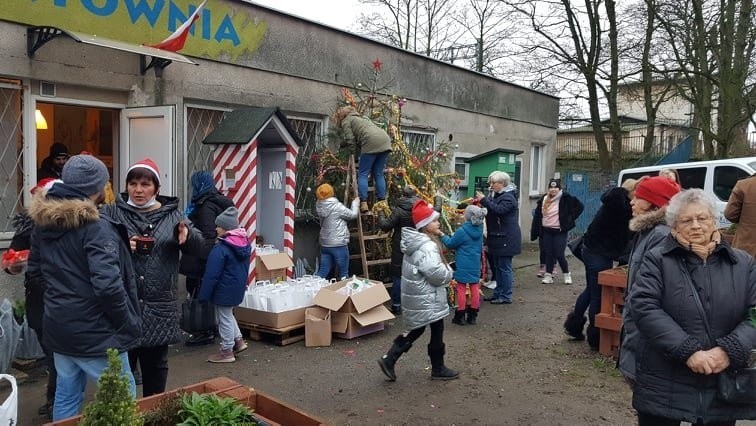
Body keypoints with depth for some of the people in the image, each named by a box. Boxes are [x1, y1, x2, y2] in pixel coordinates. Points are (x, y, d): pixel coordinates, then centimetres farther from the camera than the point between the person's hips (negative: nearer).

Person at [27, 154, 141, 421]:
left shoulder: (43, 222, 5)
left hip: (57, 327, 8)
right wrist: (128, 324, -15)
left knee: (66, 396, 19)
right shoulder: (96, 227, -21)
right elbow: (108, 286, -28)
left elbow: (35, 269, 18)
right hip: (94, 332, -8)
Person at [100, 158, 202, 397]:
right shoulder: (111, 213, 1)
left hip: (159, 308, 2)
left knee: (156, 367, 17)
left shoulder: (172, 214, 6)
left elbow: (198, 247, 2)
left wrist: (187, 234, -21)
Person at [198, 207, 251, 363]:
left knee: (224, 318, 5)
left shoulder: (221, 249, -24)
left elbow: (212, 275, -21)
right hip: (238, 287, 8)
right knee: (228, 314, 27)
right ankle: (238, 340, 29)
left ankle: (227, 351, 16)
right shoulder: (245, 243, 2)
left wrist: (204, 294, -12)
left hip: (224, 290, -8)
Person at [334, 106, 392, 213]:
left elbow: (350, 141, 4)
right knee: (378, 174, 12)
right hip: (385, 140, 7)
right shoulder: (362, 117, 36)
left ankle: (363, 203, -10)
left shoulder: (346, 121, 13)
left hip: (372, 143, -7)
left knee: (363, 174, -1)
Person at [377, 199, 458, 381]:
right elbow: (437, 274, -30)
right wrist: (448, 272, -9)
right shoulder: (427, 247, -24)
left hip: (417, 296, 10)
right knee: (436, 331, 7)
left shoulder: (416, 242, 8)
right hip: (427, 298, -10)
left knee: (416, 329, 18)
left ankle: (389, 359, 16)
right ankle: (438, 369, 23)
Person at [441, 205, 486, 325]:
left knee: (461, 289, 3)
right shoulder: (479, 230, 2)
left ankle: (460, 316, 9)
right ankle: (473, 316, 17)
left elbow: (451, 244, -6)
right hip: (475, 265, 6)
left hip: (463, 266, -6)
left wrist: (443, 236, 9)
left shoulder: (462, 231, -18)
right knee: (474, 289, 10)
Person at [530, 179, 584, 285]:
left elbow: (579, 206, -5)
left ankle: (567, 274, 16)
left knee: (559, 255, -4)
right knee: (549, 254, 8)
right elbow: (538, 215, 11)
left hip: (560, 231, -4)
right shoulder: (544, 199, 6)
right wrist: (535, 232, 8)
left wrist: (570, 219, -7)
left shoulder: (565, 198, -8)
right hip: (547, 231, 5)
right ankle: (548, 275, 16)